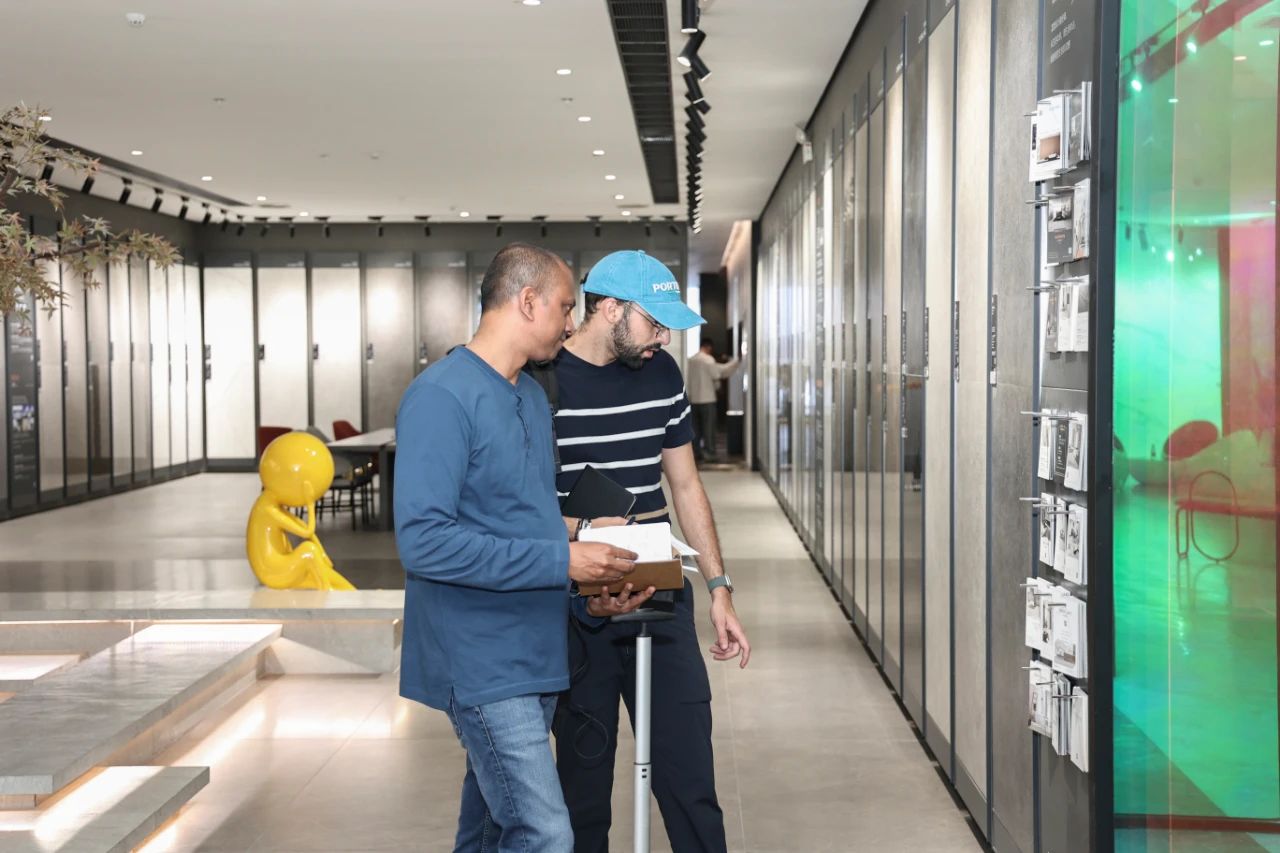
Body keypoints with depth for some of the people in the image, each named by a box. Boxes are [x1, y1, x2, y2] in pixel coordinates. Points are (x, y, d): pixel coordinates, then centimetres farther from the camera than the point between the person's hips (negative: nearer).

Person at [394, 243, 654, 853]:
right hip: (482, 661, -9)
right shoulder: (441, 397, -16)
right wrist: (561, 561, -22)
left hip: (537, 656, 9)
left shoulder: (533, 397, 13)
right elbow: (424, 541, -24)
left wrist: (589, 599, 4)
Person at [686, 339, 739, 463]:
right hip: (707, 398, -6)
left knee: (696, 428, 10)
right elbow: (716, 375, -9)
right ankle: (708, 452, 1)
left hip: (693, 398, 6)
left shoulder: (690, 359, 7)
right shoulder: (708, 359, -11)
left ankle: (696, 452, 11)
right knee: (708, 427, 1)